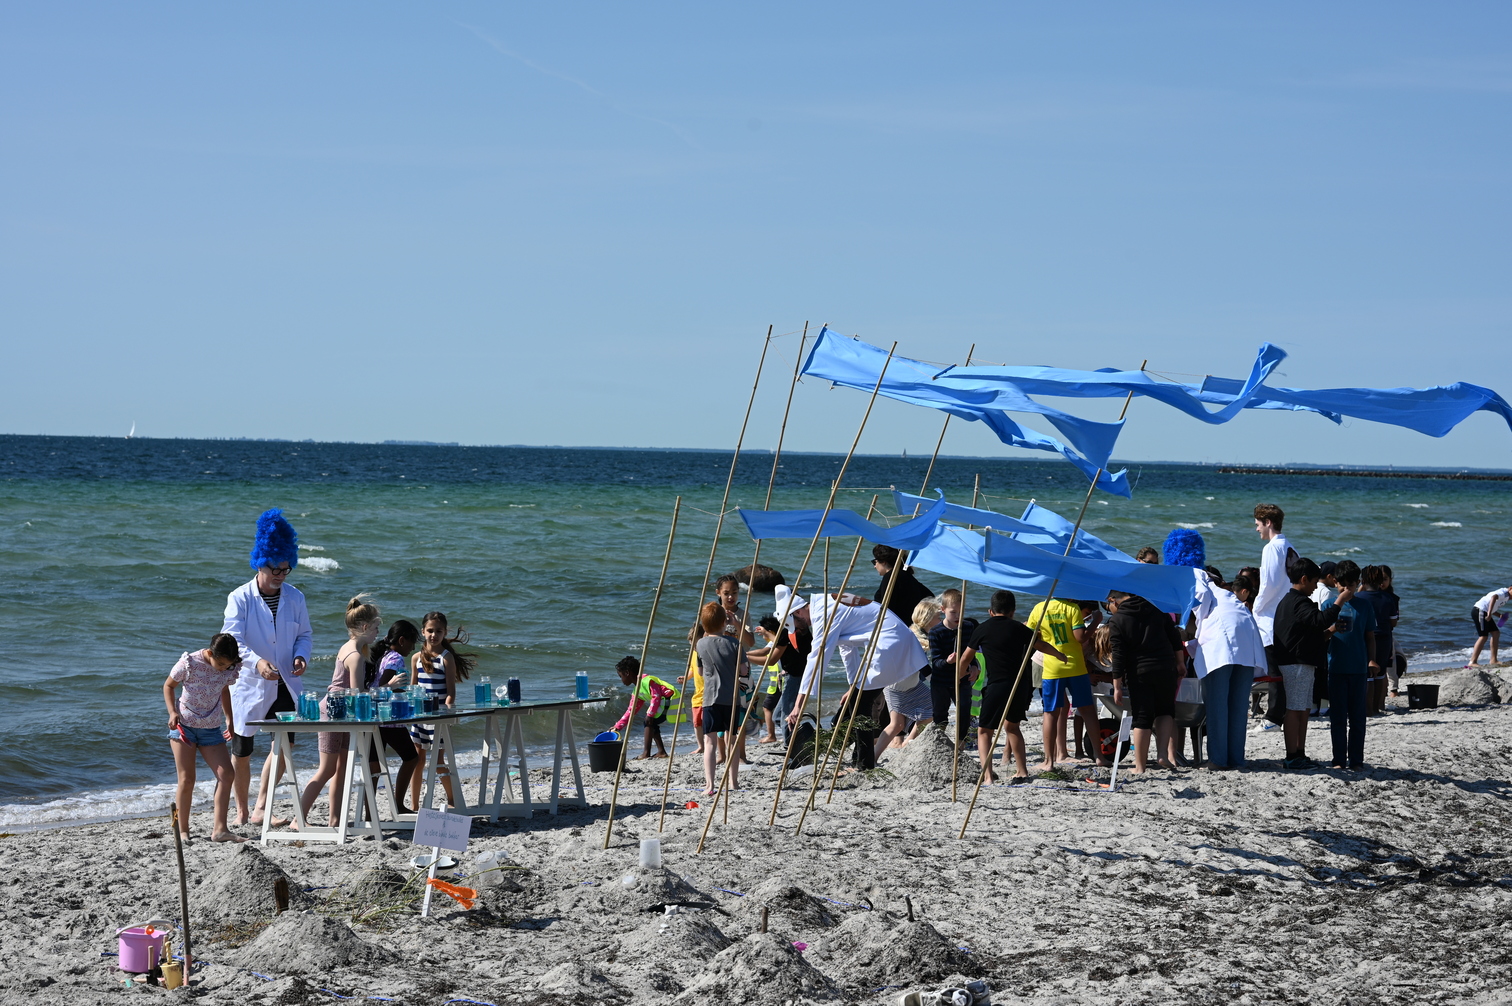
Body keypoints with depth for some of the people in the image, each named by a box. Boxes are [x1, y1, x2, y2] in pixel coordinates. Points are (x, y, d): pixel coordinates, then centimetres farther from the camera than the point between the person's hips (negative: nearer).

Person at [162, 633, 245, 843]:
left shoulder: (230, 668, -6)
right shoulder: (189, 663, -18)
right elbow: (168, 686, -3)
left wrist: (229, 719, 11)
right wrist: (172, 712, -16)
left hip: (212, 729, 4)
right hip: (184, 725, -4)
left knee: (227, 775, -10)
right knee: (186, 780, -7)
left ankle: (219, 829, -9)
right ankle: (183, 831, 4)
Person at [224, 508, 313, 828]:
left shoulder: (294, 597, 5)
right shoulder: (240, 598, -7)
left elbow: (305, 634, 13)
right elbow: (232, 639, -16)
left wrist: (301, 656, -9)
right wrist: (256, 662, -33)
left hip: (284, 684, 3)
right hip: (248, 685, -3)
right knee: (242, 752, 6)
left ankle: (261, 809, -5)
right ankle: (241, 811, 23)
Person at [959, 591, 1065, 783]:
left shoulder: (982, 630, 2)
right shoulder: (1018, 628, 7)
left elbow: (966, 658, 12)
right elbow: (1041, 645, 20)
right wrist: (1061, 656, 40)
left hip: (997, 685, -4)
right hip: (1020, 684, 4)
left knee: (984, 731, 3)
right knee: (1011, 725, 24)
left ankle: (988, 775, -13)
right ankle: (1022, 772, 28)